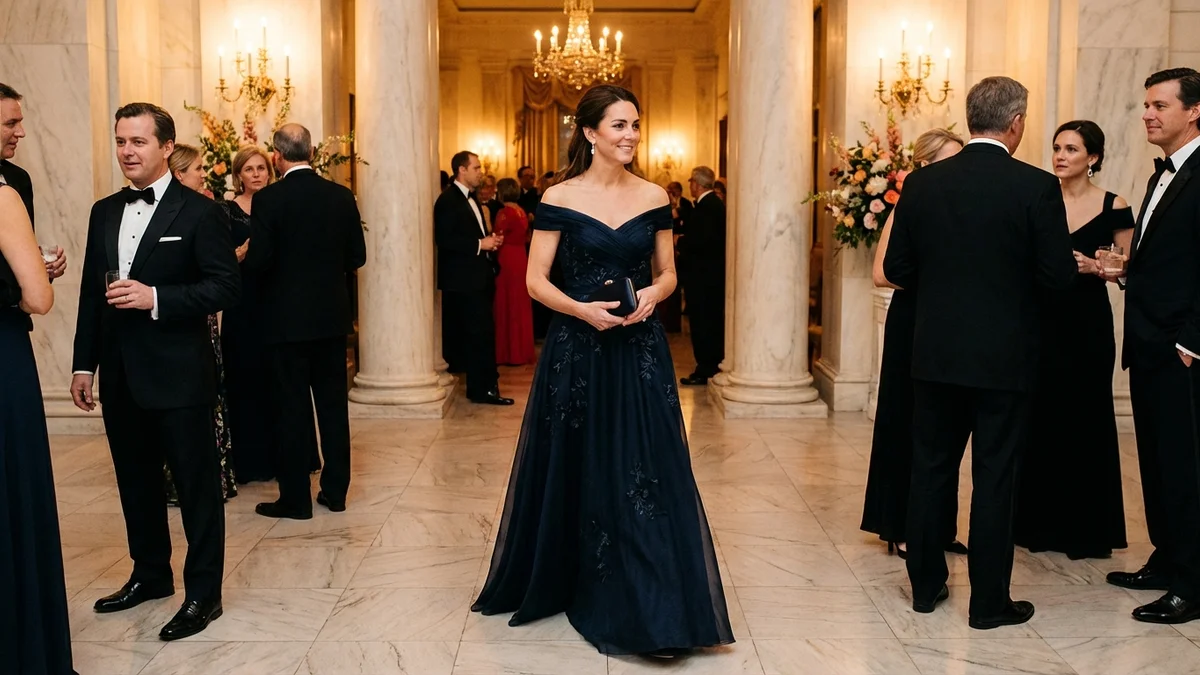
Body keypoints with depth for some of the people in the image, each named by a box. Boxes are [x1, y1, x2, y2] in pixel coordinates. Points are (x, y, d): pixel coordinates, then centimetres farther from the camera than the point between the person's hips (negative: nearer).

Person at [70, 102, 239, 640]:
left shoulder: (199, 212, -7)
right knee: (136, 482, 17)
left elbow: (225, 288, -13)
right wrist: (83, 364, 11)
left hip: (178, 375, -6)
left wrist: (155, 298, -22)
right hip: (120, 377, 7)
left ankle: (202, 593, 14)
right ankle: (151, 574, 35)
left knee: (196, 485, 3)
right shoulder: (104, 212, 12)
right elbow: (91, 292, 14)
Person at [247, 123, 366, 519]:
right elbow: (357, 256, 3)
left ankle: (295, 498, 10)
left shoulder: (268, 199, -12)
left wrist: (246, 252, 7)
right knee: (333, 402, 12)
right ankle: (335, 490, 19)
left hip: (286, 318, -4)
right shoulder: (341, 196, 0)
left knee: (292, 407, 4)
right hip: (331, 315, 4)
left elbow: (258, 261, -15)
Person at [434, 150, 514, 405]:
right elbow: (444, 239, -21)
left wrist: (490, 240, 5)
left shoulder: (470, 198, 17)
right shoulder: (448, 200, -13)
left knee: (479, 332, 14)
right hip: (464, 278, -10)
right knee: (480, 332, -9)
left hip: (478, 275, 10)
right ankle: (482, 388, -3)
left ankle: (481, 384, 22)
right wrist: (480, 244, -20)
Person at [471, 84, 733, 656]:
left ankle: (643, 609, 11)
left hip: (640, 352, 2)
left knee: (644, 474, 0)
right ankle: (559, 583, 30)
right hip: (577, 351, -2)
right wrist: (582, 309, -19)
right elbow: (536, 280, -3)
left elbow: (667, 273, 11)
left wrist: (652, 295, -11)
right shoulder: (558, 199, -3)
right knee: (576, 472, 8)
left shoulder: (654, 198, 5)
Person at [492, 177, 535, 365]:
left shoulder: (504, 213, -14)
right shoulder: (521, 212, 10)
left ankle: (510, 353, 3)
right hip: (521, 259, 8)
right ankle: (522, 350, 19)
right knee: (520, 305, 12)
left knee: (507, 305, -1)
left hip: (507, 261, -8)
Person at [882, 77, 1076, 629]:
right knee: (994, 479, 6)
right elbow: (1059, 276, -10)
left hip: (935, 354, 3)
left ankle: (926, 584, 24)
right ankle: (989, 602, 15)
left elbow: (897, 270, 1)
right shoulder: (1037, 187, -11)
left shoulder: (922, 184, -2)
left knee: (931, 470, 14)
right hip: (1005, 357, -3)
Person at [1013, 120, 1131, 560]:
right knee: (1040, 418, 6)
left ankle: (1086, 527, 16)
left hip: (1088, 324, -2)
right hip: (1042, 321, 2)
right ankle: (1041, 522, 19)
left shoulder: (1113, 208, -1)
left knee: (1085, 419, 3)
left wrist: (1094, 266, -15)